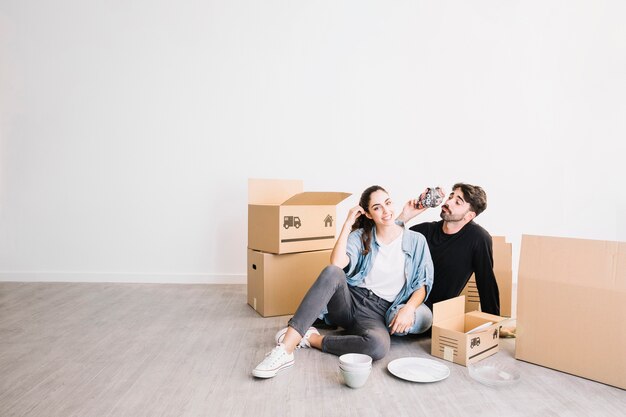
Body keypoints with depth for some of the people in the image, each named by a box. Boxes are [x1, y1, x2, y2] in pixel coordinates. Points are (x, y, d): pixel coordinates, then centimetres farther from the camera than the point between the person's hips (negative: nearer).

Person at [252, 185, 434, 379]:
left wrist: (409, 308, -17)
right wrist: (348, 224, -9)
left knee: (379, 346, -39)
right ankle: (286, 348, -37)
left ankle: (312, 338, -17)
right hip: (349, 300, 1)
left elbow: (422, 284, 3)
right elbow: (337, 264, -13)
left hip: (376, 314, 0)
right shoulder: (360, 237, 6)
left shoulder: (416, 241, 6)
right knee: (332, 272, -35)